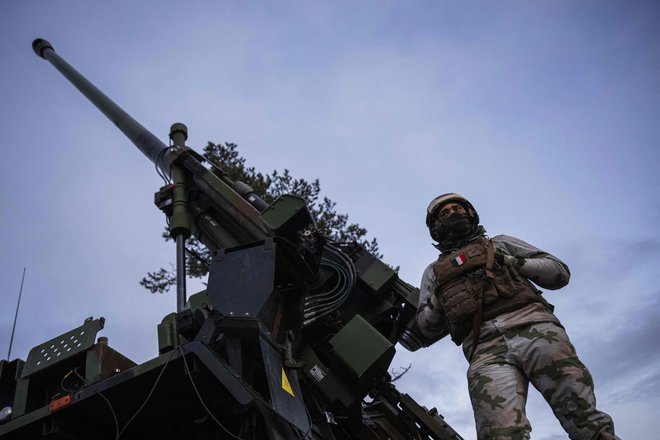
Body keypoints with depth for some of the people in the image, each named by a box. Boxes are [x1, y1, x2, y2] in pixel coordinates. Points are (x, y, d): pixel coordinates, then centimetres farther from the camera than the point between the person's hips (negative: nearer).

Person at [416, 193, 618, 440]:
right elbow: (428, 329, 25)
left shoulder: (501, 243, 30)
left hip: (533, 327, 1)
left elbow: (560, 272, 21)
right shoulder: (434, 272, 31)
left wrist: (514, 264, 6)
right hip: (485, 349, 0)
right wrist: (437, 304, 5)